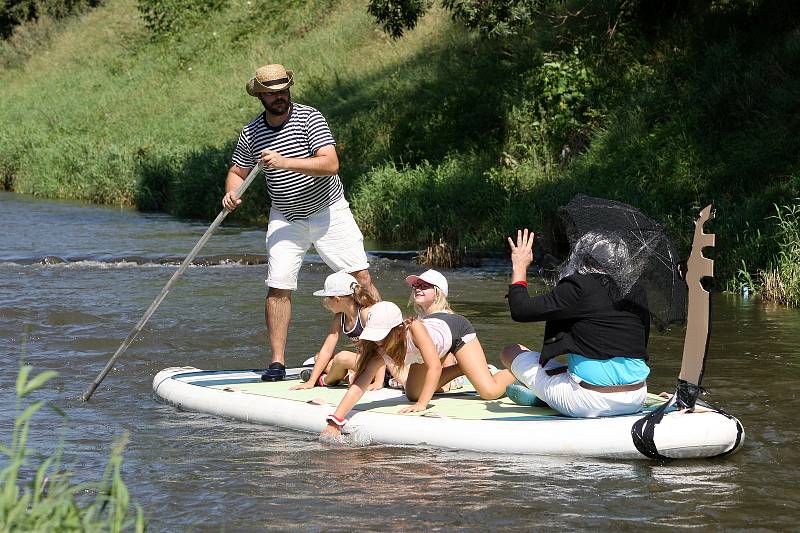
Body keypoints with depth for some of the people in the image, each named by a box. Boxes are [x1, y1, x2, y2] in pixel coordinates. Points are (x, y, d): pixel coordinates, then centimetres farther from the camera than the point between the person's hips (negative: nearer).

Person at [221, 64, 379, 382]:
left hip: (329, 212, -2)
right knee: (278, 287, -6)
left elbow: (330, 164, -24)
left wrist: (285, 162, -33)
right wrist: (231, 193, -11)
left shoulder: (309, 118, -14)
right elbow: (237, 172, 13)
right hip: (286, 218, 2)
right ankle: (277, 363, 1)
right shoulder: (250, 134, -2)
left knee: (361, 278, -8)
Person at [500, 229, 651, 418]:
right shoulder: (637, 293, 6)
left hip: (590, 404, -6)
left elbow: (521, 310, -9)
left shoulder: (579, 287, -10)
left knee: (511, 352, 10)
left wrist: (519, 267, 7)